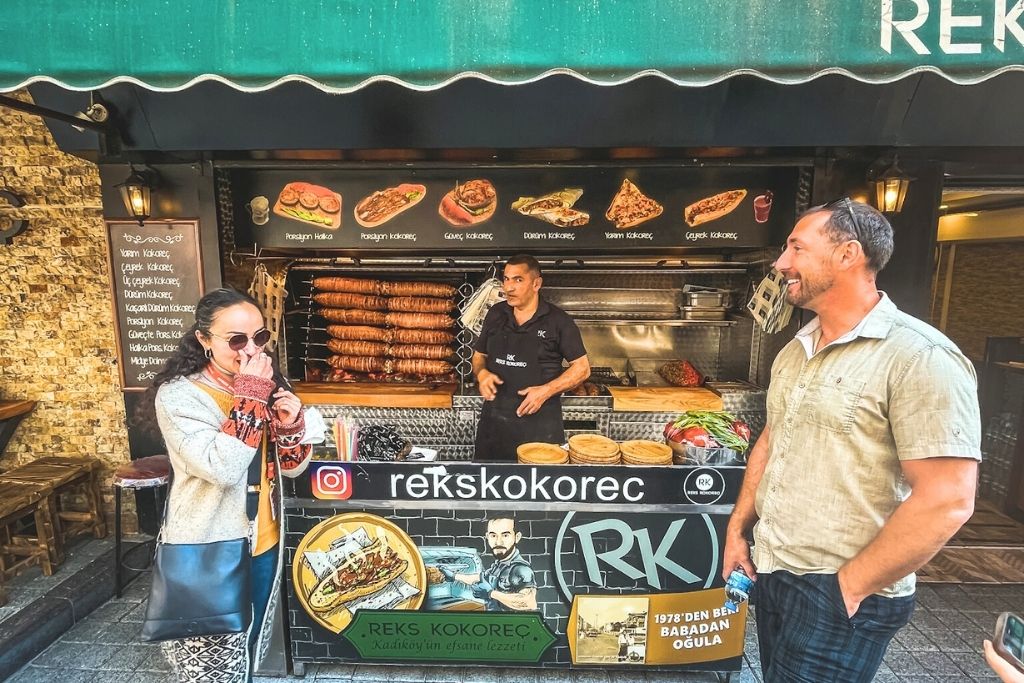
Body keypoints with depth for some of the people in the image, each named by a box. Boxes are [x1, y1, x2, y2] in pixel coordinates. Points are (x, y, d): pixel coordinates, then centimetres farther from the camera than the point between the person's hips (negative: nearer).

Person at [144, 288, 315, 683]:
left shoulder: (266, 385, 1)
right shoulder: (178, 395, -17)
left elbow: (292, 467, 2)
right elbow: (223, 469, -29)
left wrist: (290, 424, -17)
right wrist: (249, 396, -27)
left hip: (263, 545, 6)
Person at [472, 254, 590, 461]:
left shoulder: (557, 320, -6)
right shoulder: (496, 314, 5)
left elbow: (582, 368, -3)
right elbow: (479, 355, 16)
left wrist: (546, 390, -16)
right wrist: (482, 373, -6)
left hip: (539, 421, -3)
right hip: (494, 419, 4)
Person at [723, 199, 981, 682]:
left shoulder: (919, 357, -18)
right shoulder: (795, 351, 6)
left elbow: (946, 501, -21)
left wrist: (849, 586, -16)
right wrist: (738, 528, 9)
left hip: (840, 597, -7)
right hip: (771, 571, 7)